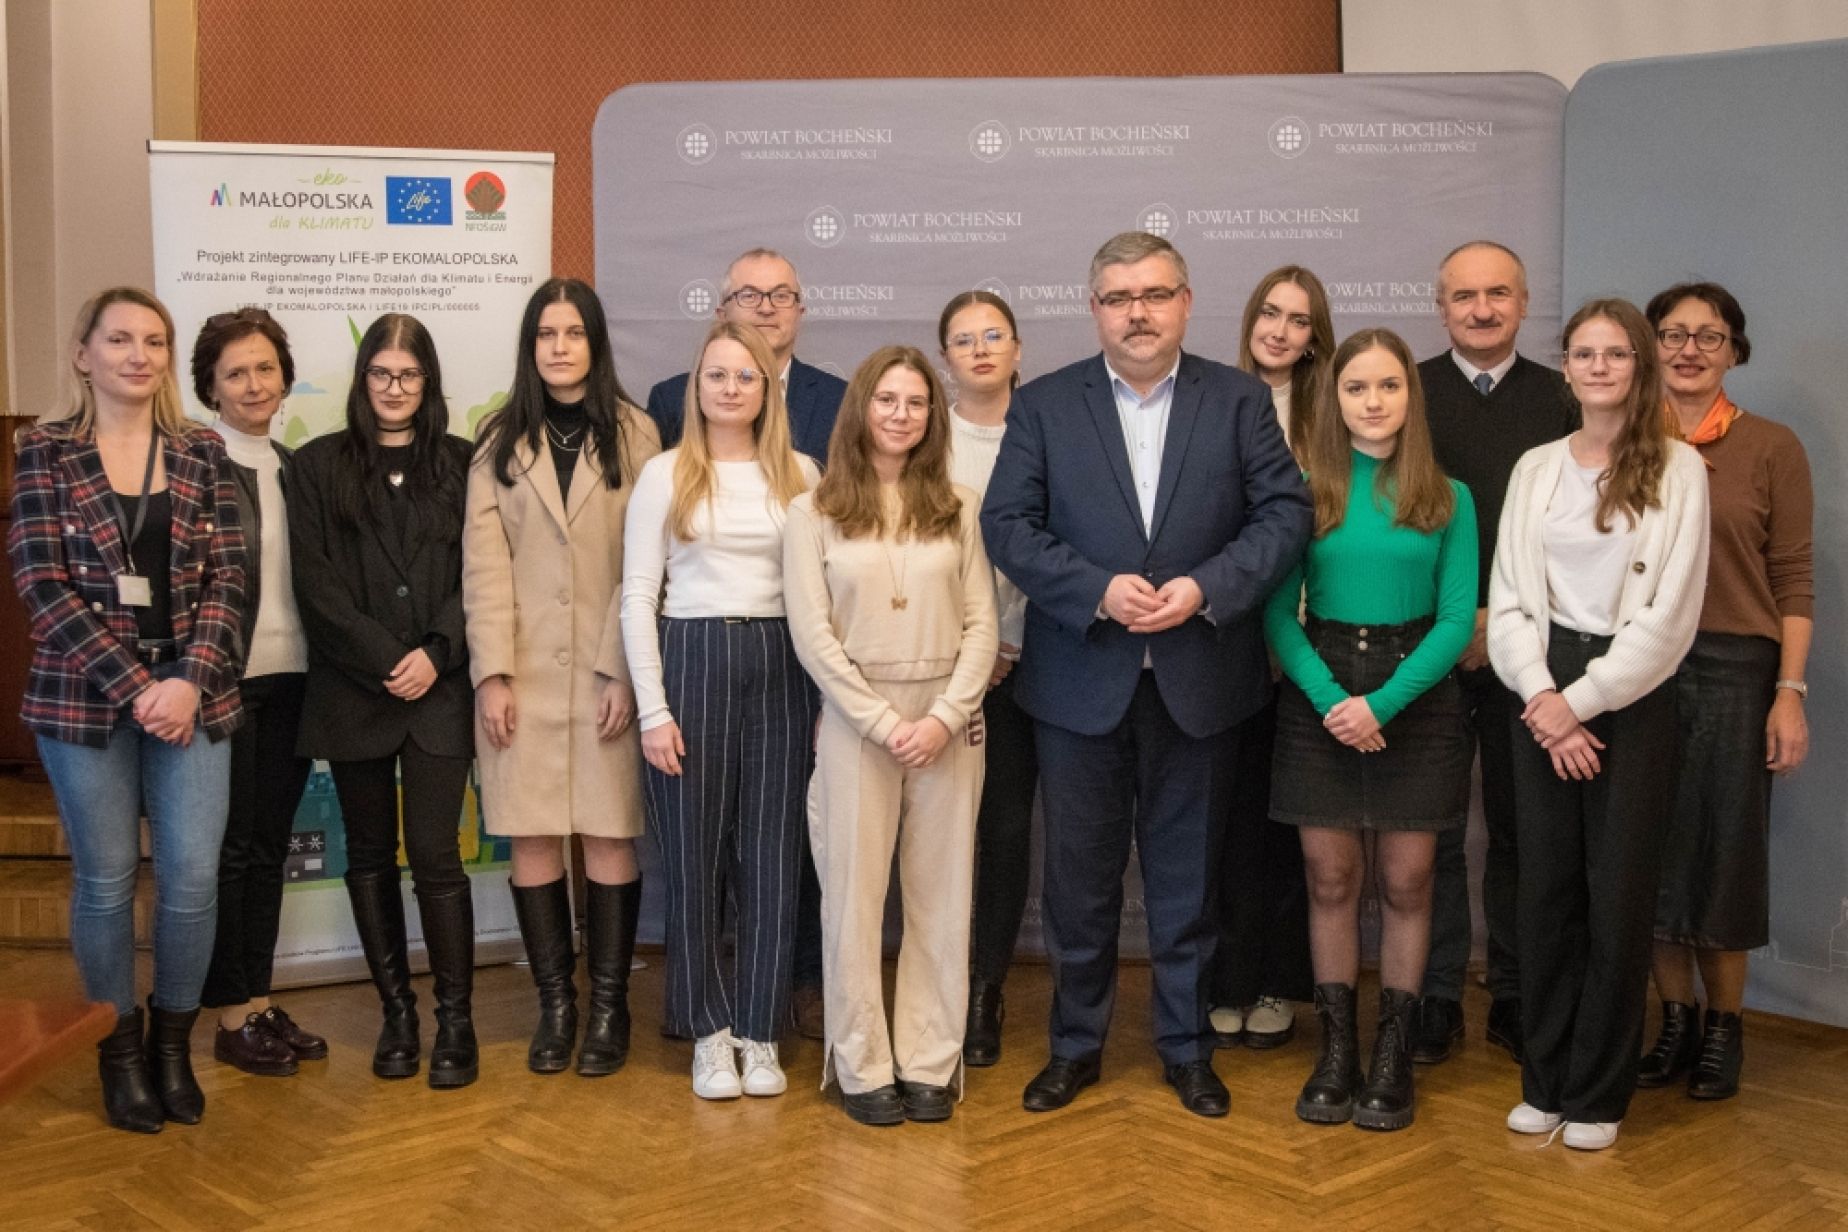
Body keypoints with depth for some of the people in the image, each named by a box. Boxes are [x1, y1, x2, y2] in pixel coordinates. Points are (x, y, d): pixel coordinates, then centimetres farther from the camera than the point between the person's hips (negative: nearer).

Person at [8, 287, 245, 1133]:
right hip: (84, 697, -1)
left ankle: (174, 1043, 18)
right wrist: (133, 686, -14)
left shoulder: (202, 456, 7)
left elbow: (226, 579, 2)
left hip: (192, 692, 2)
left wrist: (189, 681, -12)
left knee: (193, 876, -2)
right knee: (106, 878, 5)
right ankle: (120, 1052, 22)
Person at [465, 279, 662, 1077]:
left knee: (610, 835, -1)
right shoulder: (499, 442, 9)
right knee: (532, 838, 2)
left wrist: (626, 671, -10)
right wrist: (492, 671, -8)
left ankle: (609, 1005, 10)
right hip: (524, 669, 2)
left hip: (607, 667, -1)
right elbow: (483, 563, 2)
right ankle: (555, 1003, 13)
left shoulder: (634, 436, 4)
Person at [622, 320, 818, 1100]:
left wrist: (828, 699, 0)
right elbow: (637, 597, 0)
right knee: (694, 855, 4)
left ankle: (759, 1030, 16)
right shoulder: (664, 475, 2)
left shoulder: (800, 476, 7)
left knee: (772, 857, 4)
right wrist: (652, 708, -7)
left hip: (779, 667, 2)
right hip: (691, 662, -1)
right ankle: (709, 1030, 17)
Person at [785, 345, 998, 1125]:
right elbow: (812, 634, -5)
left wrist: (945, 716, -11)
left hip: (948, 725, 2)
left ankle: (929, 1063, 16)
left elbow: (981, 624, 3)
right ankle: (862, 1067, 14)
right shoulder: (815, 511, 1)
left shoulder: (957, 509, 7)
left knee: (941, 899, 6)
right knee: (854, 897, 3)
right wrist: (885, 722, -11)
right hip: (855, 723, -2)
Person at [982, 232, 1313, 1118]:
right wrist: (1099, 590, -18)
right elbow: (1007, 524, -5)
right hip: (1080, 682, 0)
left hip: (1198, 679, 0)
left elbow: (1286, 512, -3)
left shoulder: (1240, 400, 3)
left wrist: (1207, 588, -17)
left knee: (1187, 874, 11)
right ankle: (1075, 1045, 25)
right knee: (1079, 875, 9)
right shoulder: (1044, 406, 2)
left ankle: (1186, 1047, 26)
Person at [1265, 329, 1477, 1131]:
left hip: (1417, 697, 0)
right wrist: (1330, 699, -16)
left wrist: (1382, 702, -15)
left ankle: (1393, 1055, 16)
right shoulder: (1306, 491, 2)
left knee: (1405, 883, 5)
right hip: (1319, 701, 0)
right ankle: (1336, 1049, 16)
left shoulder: (1448, 498, 2)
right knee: (1331, 881, 5)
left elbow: (1457, 620, -3)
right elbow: (1279, 614, -2)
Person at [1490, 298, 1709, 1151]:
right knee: (1545, 893, 7)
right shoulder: (1535, 469, 8)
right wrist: (1541, 699, -10)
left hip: (1631, 701, -3)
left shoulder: (1677, 469, -3)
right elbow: (1509, 601, 4)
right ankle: (1544, 1079, 20)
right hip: (1544, 702, 3)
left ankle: (1598, 1093, 15)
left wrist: (1581, 700, -13)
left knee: (1618, 898, 2)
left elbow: (1669, 613, -9)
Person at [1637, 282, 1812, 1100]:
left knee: (1726, 849, 6)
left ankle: (1723, 1029, 21)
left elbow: (1793, 581, -2)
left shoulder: (1771, 449, 0)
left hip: (1734, 670, -2)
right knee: (1652, 849, 8)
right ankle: (1674, 1022, 23)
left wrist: (1790, 692, -8)